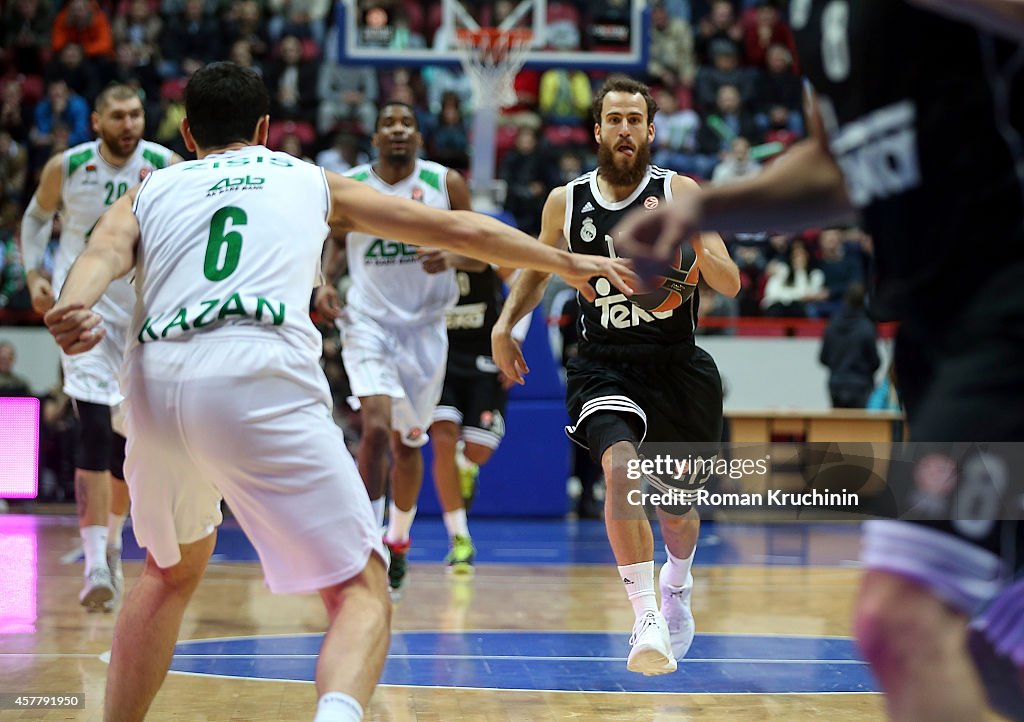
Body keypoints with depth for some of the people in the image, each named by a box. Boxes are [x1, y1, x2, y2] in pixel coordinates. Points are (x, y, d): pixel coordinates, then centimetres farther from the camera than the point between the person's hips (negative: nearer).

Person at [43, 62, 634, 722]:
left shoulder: (149, 191, 28)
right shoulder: (313, 181, 27)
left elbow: (103, 253, 4)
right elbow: (461, 230, 30)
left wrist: (71, 309, -16)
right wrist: (570, 264, 41)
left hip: (154, 383, 3)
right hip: (261, 378, -3)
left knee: (171, 572, 30)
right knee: (361, 592, -3)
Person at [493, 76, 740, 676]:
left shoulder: (680, 192, -5)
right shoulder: (566, 202, 1)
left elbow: (731, 285, -11)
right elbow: (538, 269, 19)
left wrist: (694, 240, -29)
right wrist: (506, 323, 4)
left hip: (677, 366, 0)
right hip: (604, 365, 0)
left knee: (677, 510, 14)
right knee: (621, 467, -30)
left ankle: (678, 583, 49)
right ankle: (648, 621, -27)